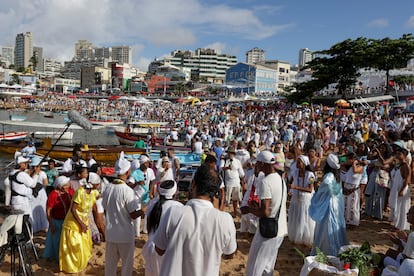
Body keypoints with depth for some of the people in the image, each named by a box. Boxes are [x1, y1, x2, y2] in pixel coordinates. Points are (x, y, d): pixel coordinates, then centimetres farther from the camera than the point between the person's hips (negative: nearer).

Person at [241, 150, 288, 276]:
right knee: (268, 265, 22)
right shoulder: (280, 179, 5)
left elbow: (264, 212, -27)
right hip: (280, 230, 9)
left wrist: (248, 209, -10)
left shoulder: (265, 182, -22)